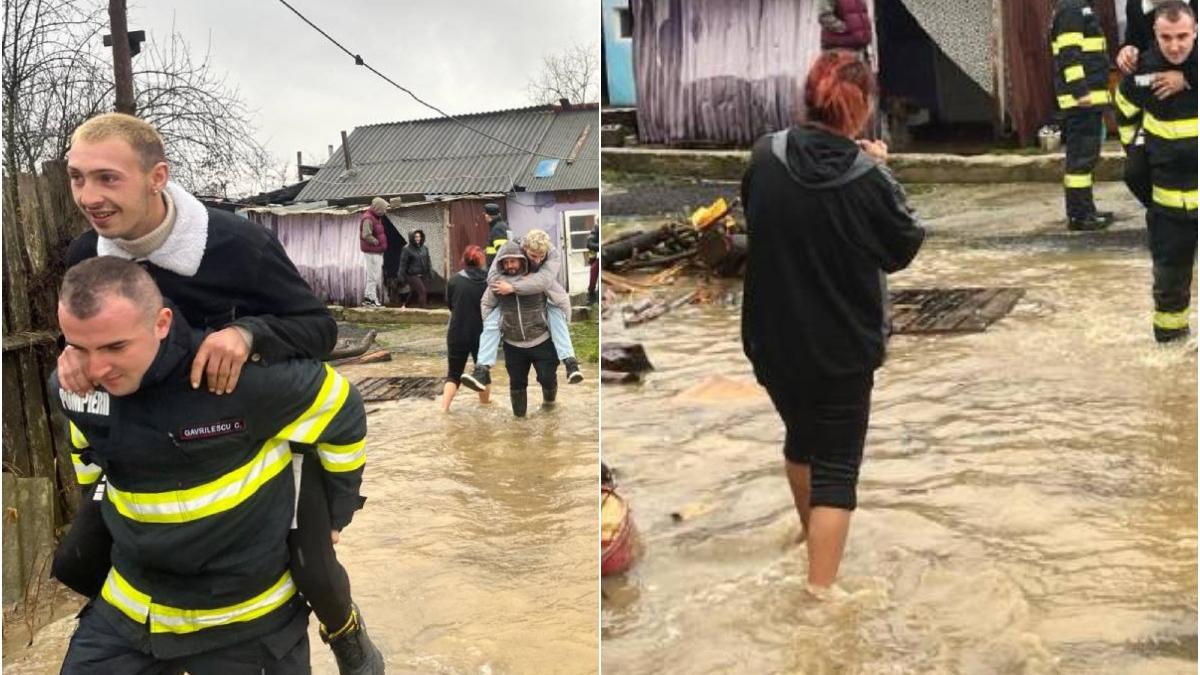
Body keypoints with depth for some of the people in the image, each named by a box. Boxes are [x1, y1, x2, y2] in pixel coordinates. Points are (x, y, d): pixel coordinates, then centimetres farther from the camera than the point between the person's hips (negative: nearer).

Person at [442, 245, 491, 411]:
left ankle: (444, 408, -3)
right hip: (481, 334, 0)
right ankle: (484, 404, 33)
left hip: (457, 334, 0)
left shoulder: (454, 280, -8)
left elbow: (449, 304, 4)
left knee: (454, 373, 10)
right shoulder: (488, 281, -8)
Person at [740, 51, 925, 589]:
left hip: (774, 337, 4)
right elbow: (904, 248, -2)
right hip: (844, 345, -4)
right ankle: (819, 587, 3)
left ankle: (809, 528, 51)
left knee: (800, 434, 27)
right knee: (837, 464, 6)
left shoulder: (764, 157, -9)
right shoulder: (869, 178, -17)